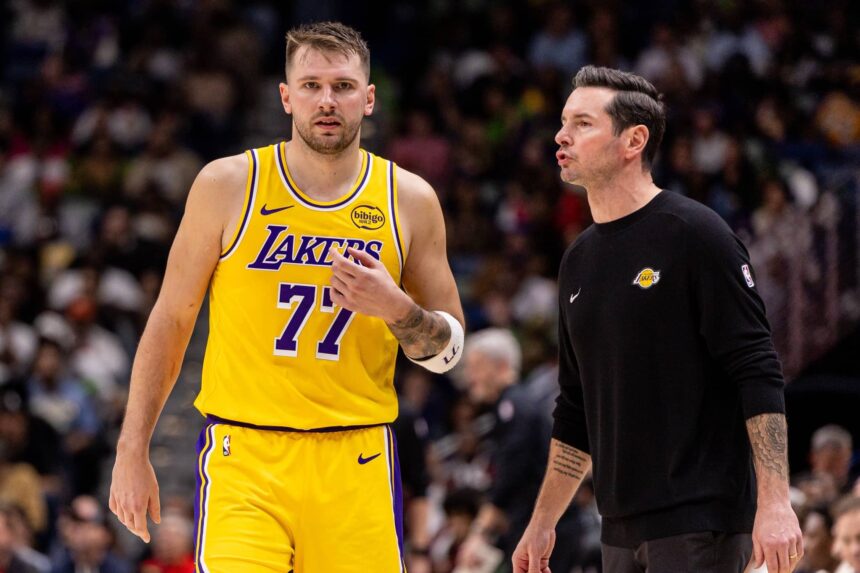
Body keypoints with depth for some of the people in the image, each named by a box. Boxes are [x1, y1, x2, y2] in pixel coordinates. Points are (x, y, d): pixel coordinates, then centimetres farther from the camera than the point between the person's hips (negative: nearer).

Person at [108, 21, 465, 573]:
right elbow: (171, 320, 7)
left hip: (356, 463, 2)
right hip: (243, 455, -2)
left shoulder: (409, 200, 5)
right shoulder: (228, 184, 1)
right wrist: (133, 451, 4)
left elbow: (449, 349, 12)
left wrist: (397, 309, -11)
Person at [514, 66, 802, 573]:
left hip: (700, 525, -7)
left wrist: (775, 503, -21)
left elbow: (759, 374, -13)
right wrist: (543, 523, 20)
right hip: (623, 529, 7)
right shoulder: (579, 260, 14)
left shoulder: (694, 234, -8)